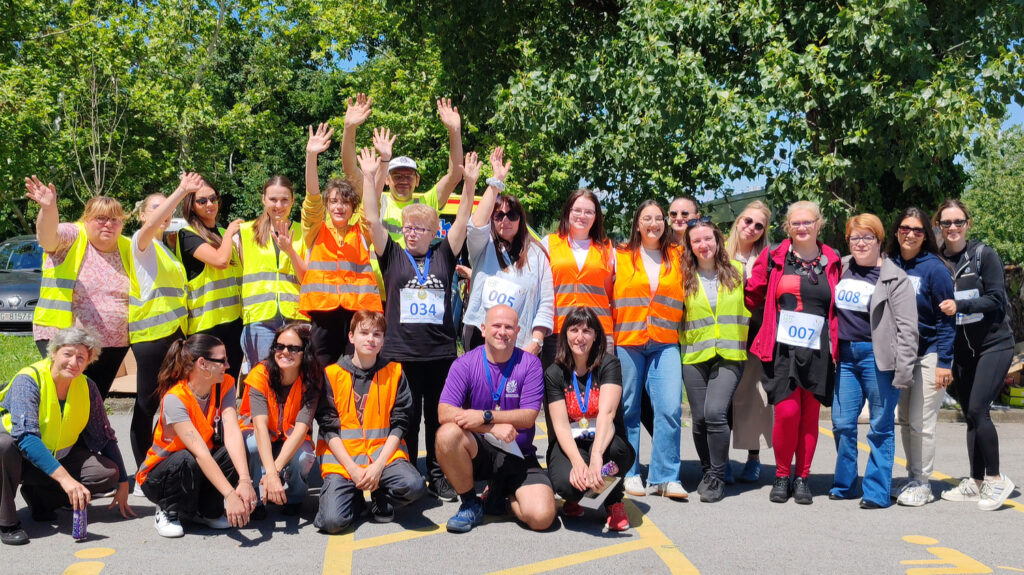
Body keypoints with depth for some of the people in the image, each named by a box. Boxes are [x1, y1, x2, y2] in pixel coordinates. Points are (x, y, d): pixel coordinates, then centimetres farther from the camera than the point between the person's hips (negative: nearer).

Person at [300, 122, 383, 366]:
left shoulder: (361, 231, 14)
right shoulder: (316, 230, 12)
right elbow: (312, 198, -2)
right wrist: (311, 156, -16)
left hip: (359, 308, 0)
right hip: (323, 307, 0)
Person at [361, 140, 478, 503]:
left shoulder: (443, 256, 8)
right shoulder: (393, 256, 5)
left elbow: (463, 221, 3)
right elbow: (372, 219, -1)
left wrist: (469, 184, -6)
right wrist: (369, 177, -8)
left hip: (441, 352, 1)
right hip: (401, 352, -1)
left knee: (439, 418, 9)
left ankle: (439, 476, 20)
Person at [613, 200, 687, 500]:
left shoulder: (677, 257, 11)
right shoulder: (620, 256, 7)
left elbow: (686, 296, 20)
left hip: (665, 343, 1)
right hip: (626, 341, -1)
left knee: (670, 407, -10)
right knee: (628, 409, 4)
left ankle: (665, 477, -1)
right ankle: (629, 473, 16)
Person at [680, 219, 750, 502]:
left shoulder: (737, 271, 5)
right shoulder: (684, 278, 5)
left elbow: (749, 307, 15)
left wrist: (746, 340, 9)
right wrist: (682, 341, 6)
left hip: (729, 355, -2)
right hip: (695, 356, 2)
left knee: (715, 412, -18)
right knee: (700, 418, 3)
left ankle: (717, 477, -4)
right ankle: (708, 471, 25)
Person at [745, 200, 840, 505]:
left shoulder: (832, 262, 10)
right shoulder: (773, 257, 4)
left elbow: (838, 306, 16)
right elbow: (753, 296, 12)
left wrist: (835, 341, 9)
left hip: (817, 351, 2)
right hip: (782, 349, -2)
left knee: (809, 415, 4)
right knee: (787, 412, -10)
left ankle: (802, 478, 17)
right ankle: (782, 476, 8)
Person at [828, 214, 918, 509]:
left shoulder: (895, 278, -3)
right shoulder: (839, 269, 11)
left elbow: (907, 328, -8)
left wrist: (903, 371, -13)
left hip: (877, 357, -5)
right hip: (845, 355, 5)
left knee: (881, 426, 2)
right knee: (842, 423, 7)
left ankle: (876, 492, 8)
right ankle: (843, 484, 21)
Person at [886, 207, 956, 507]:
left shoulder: (934, 268, -11)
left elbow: (947, 319, -10)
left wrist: (944, 363, -14)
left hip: (929, 354, -5)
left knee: (920, 423, -5)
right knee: (904, 421, 10)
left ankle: (922, 484, 8)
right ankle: (912, 478, 22)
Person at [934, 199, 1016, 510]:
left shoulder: (984, 255, -7)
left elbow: (996, 300, -13)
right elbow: (934, 307, 9)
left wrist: (959, 306, -25)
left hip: (994, 344, -4)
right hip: (961, 350, 5)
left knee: (977, 409, -15)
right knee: (970, 414, 8)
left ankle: (996, 478, -1)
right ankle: (976, 483, 17)